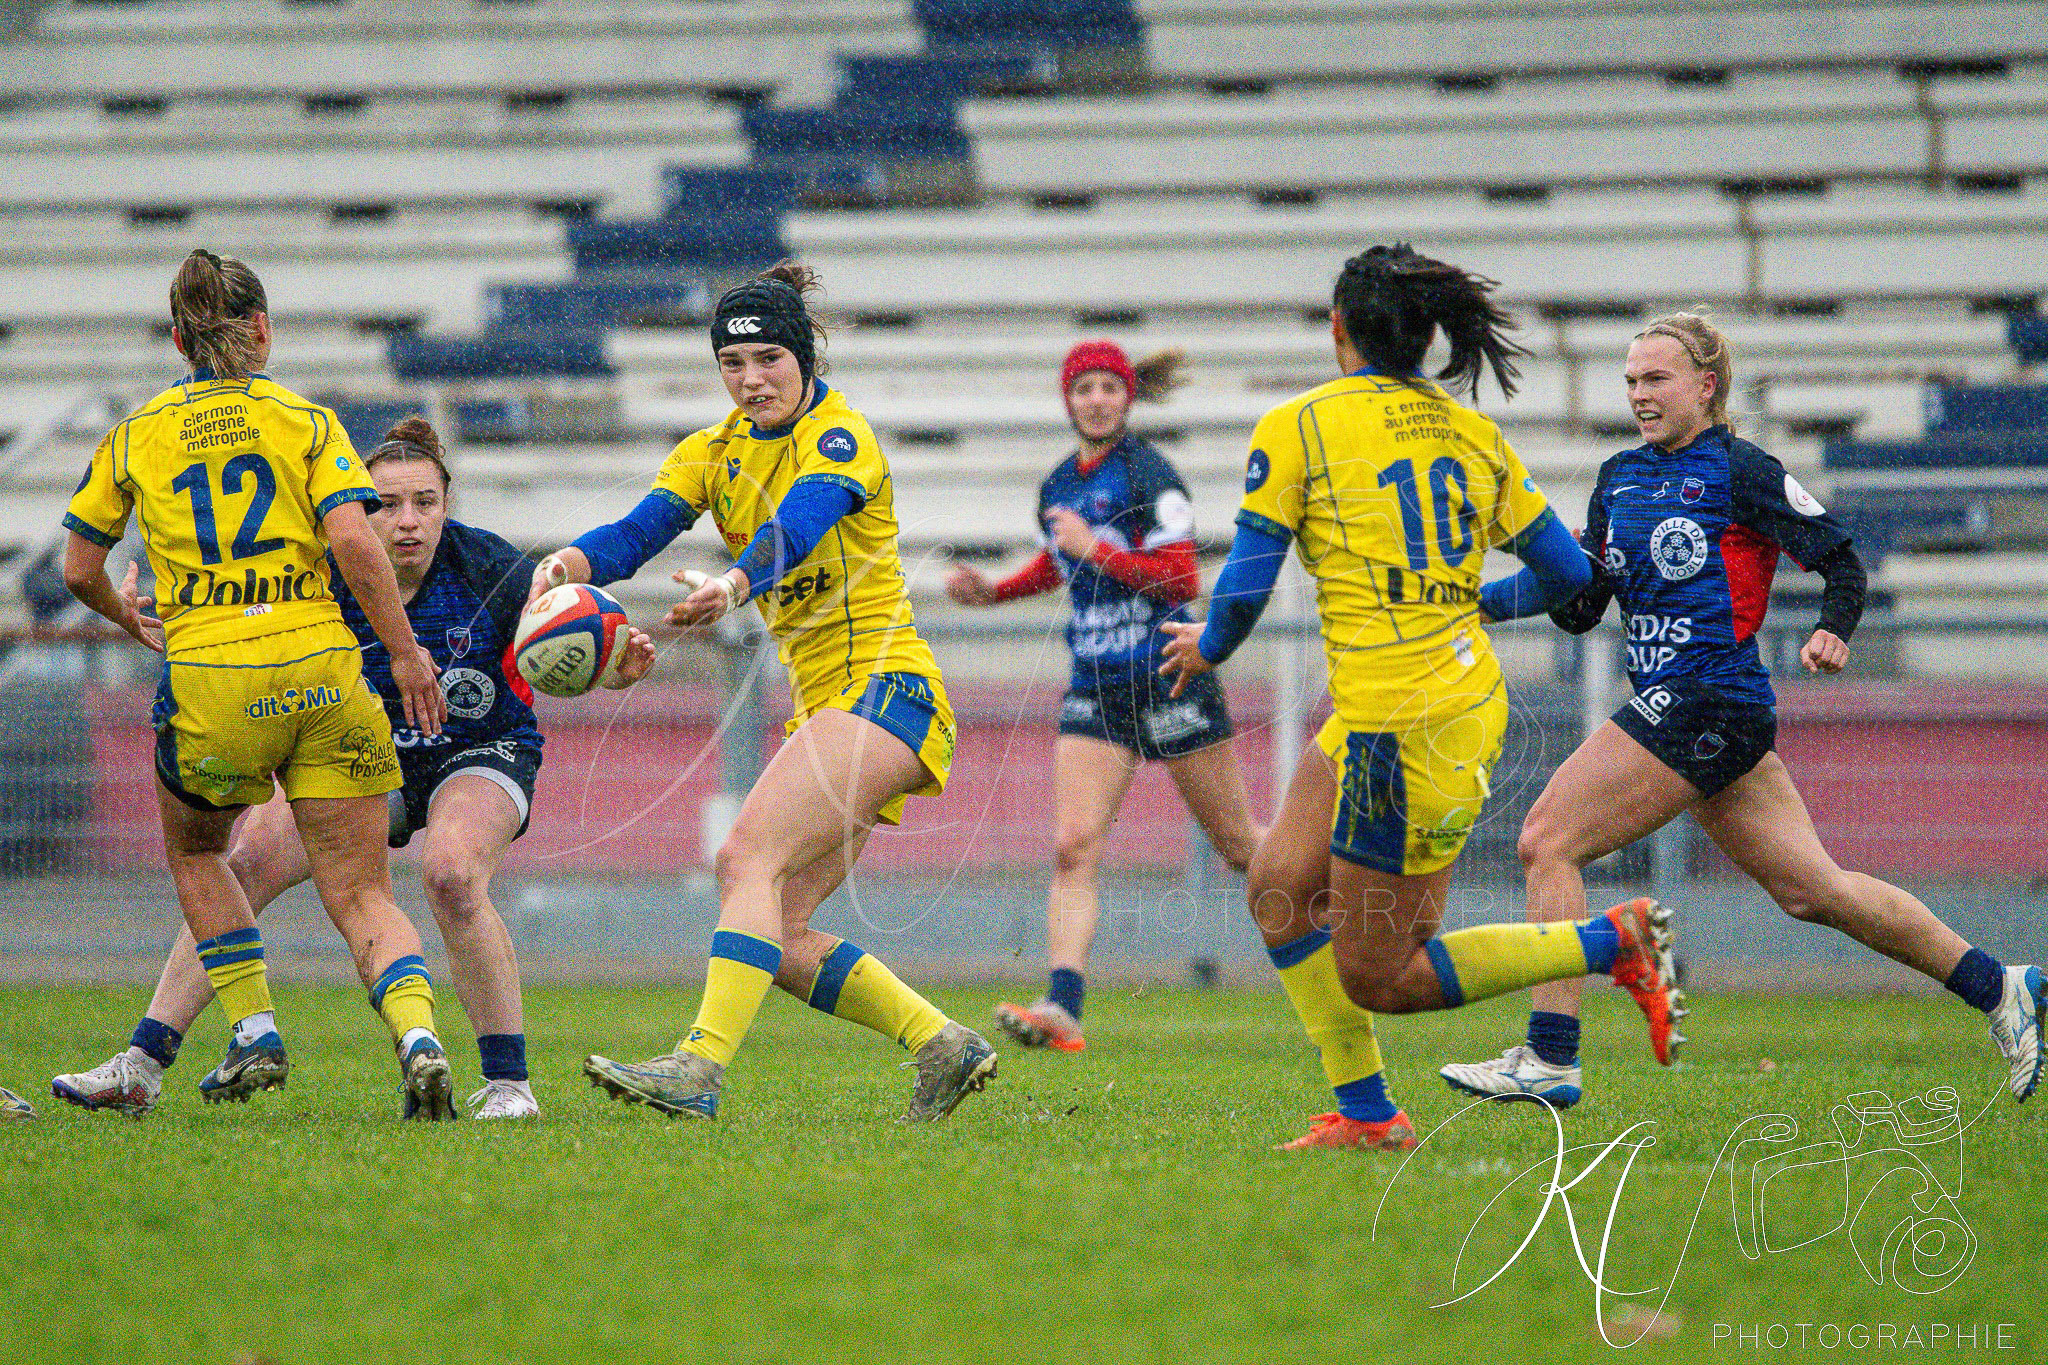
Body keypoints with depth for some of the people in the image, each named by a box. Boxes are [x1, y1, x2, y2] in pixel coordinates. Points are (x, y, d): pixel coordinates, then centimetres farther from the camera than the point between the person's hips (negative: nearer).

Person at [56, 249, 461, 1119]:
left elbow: (80, 570, 14)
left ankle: (255, 1035, 17)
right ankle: (417, 1033, -22)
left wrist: (129, 620, 34)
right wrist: (405, 652, -1)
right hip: (321, 671, 0)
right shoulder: (304, 421, 6)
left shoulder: (135, 437, 9)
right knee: (359, 893, 4)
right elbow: (353, 542, -8)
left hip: (209, 679, 0)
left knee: (193, 852, 28)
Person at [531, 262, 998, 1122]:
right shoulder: (714, 453, 12)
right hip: (826, 702, 8)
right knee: (778, 935, -1)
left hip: (885, 687, -8)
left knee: (748, 855, -25)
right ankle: (944, 1046, 9)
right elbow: (640, 530, -4)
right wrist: (574, 561, -28)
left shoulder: (839, 438, -9)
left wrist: (734, 586, -51)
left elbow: (796, 527, -30)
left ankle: (701, 1068, -35)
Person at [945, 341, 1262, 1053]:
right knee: (1073, 848, -11)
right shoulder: (1057, 487, 11)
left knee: (1240, 847, 6)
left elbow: (1182, 581, -17)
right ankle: (1062, 1009, -20)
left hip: (1169, 676, -5)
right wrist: (993, 592, 17)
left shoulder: (1148, 474, -10)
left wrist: (1094, 548, -19)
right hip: (1096, 687, 5)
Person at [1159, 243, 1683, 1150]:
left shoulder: (1295, 429, -8)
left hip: (1401, 730, -8)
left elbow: (1246, 588, -11)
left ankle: (1614, 943, -2)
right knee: (1280, 888, 16)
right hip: (1465, 696, 8)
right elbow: (1567, 573, 10)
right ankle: (1366, 1115, 14)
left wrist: (1205, 648, 12)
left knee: (1378, 978, 5)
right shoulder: (1472, 434, 8)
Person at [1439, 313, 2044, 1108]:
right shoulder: (1619, 478, 17)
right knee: (1811, 891, 11)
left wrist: (1833, 633, -20)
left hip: (1706, 703, -9)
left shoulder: (1739, 472, -6)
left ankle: (1550, 1060, -12)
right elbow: (1582, 609, 16)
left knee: (1548, 840, -13)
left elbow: (1840, 560, -2)